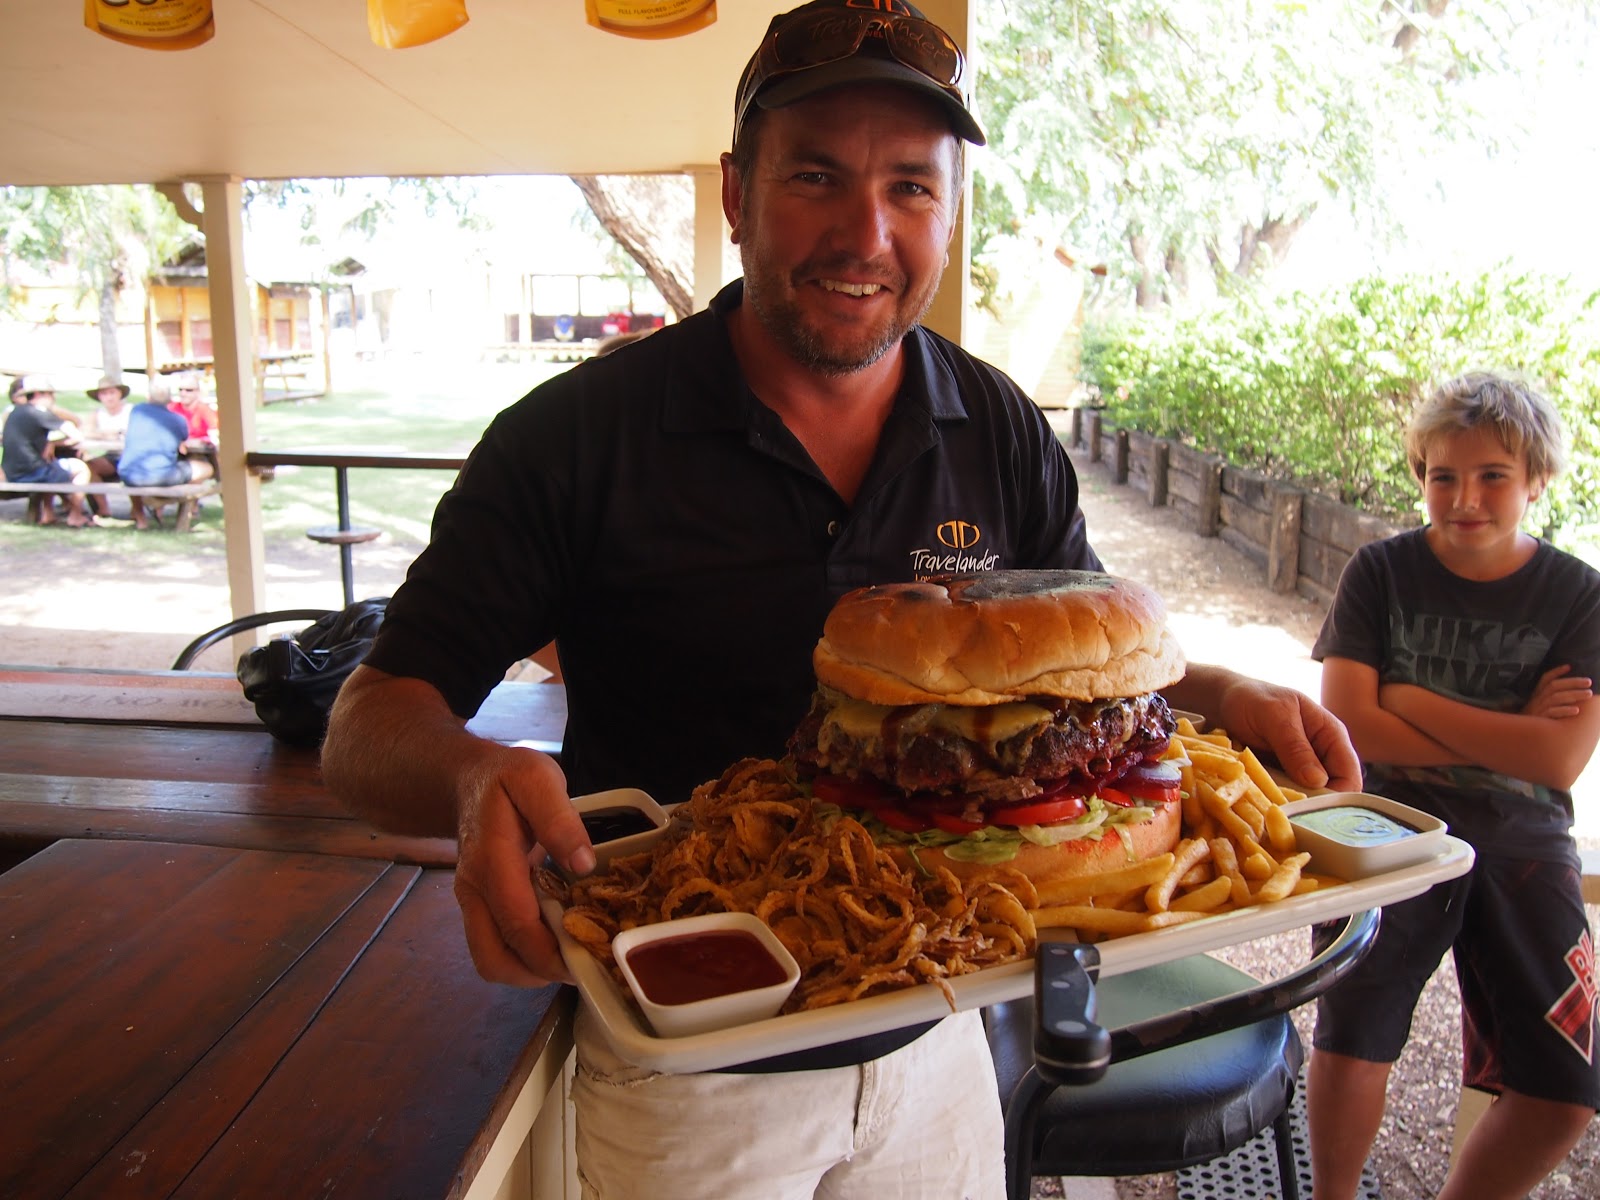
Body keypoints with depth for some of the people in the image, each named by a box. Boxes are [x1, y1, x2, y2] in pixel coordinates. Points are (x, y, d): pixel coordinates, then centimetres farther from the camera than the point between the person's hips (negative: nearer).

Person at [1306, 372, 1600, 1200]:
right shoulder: (1380, 573, -1)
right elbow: (1348, 725, -9)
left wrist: (1410, 702, -12)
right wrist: (1504, 735, -10)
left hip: (1522, 849, 2)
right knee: (1351, 1042, -19)